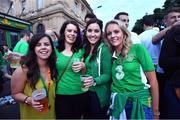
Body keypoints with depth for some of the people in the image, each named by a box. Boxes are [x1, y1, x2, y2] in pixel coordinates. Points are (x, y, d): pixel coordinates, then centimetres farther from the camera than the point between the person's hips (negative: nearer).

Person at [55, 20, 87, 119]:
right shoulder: (56, 50, -2)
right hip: (61, 94, -2)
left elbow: (84, 74, 8)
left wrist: (83, 66, -11)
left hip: (80, 94, 2)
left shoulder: (80, 51, 2)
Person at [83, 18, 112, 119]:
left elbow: (107, 75, -17)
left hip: (99, 95, -6)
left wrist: (94, 81, -32)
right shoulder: (85, 49, 4)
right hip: (86, 93, 6)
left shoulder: (104, 50, -15)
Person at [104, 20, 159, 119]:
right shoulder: (111, 54, 3)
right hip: (117, 104, 4)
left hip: (140, 103, -3)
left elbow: (153, 80, -9)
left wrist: (155, 111, -5)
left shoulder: (137, 48, -9)